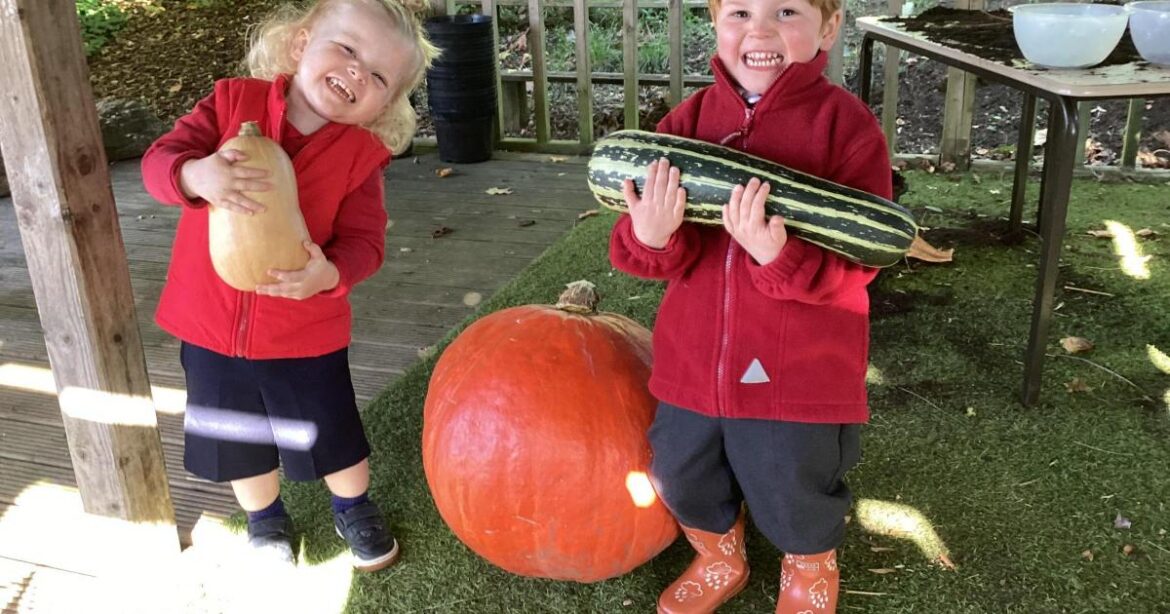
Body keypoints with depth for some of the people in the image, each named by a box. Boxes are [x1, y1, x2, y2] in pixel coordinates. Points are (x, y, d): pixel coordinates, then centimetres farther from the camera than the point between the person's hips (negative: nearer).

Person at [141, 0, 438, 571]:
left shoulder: (362, 154, -11)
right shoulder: (234, 101, -9)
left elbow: (363, 241, -14)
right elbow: (159, 159, -14)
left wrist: (330, 274, -37)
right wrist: (197, 174, -38)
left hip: (304, 335, -1)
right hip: (210, 327, 1)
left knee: (332, 437, 15)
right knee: (238, 441, 20)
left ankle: (355, 509, 47)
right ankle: (265, 518, 49)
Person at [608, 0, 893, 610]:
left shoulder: (846, 125, -13)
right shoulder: (689, 120, -2)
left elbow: (857, 263, -18)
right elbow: (641, 254, -5)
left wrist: (778, 254, -36)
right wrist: (651, 237, -29)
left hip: (799, 371, -3)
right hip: (692, 358, 4)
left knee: (795, 496, 16)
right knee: (684, 478, 21)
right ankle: (718, 560, 53)